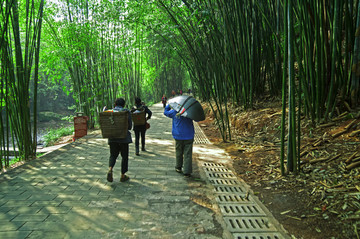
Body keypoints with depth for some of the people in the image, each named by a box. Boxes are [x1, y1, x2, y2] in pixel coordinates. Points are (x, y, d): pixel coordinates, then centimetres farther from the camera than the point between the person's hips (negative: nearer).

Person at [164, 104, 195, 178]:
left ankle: (178, 168, 32)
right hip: (188, 136, -2)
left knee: (179, 153, 18)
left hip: (178, 136, 2)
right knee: (187, 154, -1)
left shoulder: (174, 112, -2)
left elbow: (165, 112, 16)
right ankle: (187, 172, -2)